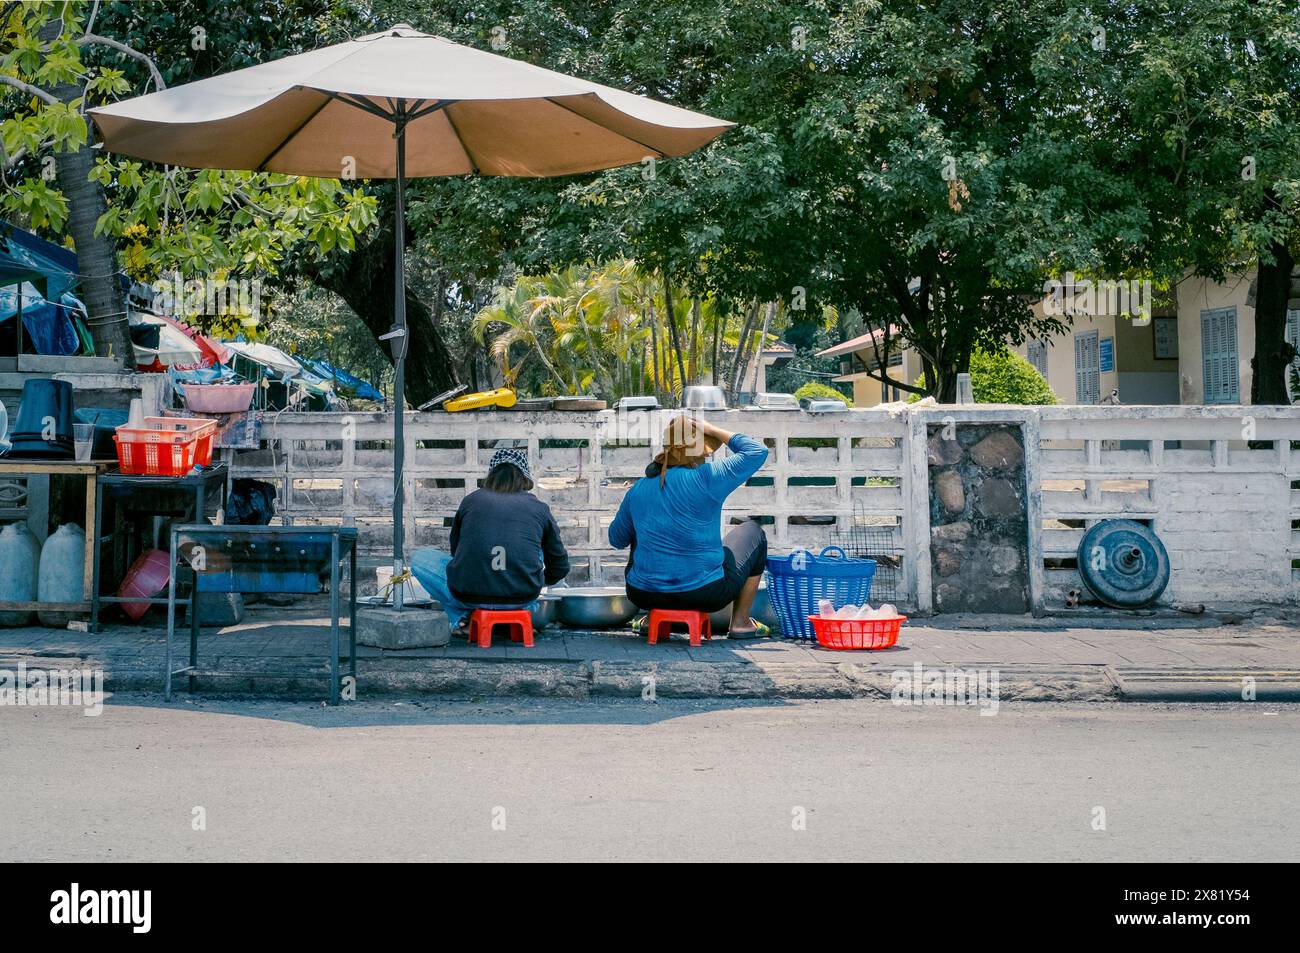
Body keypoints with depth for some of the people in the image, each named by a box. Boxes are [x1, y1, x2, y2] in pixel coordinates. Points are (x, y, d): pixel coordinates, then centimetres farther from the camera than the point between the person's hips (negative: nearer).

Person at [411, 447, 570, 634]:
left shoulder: (471, 500, 12)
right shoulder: (538, 507, 12)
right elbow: (560, 566, 20)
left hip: (469, 596, -2)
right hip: (523, 598, 2)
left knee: (419, 558, 25)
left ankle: (460, 618, 8)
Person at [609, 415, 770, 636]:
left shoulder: (638, 489, 1)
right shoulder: (706, 477, -14)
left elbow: (616, 539, 15)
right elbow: (757, 452, -3)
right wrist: (714, 431, 4)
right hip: (705, 595, -4)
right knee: (752, 532, 20)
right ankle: (740, 622, 25)